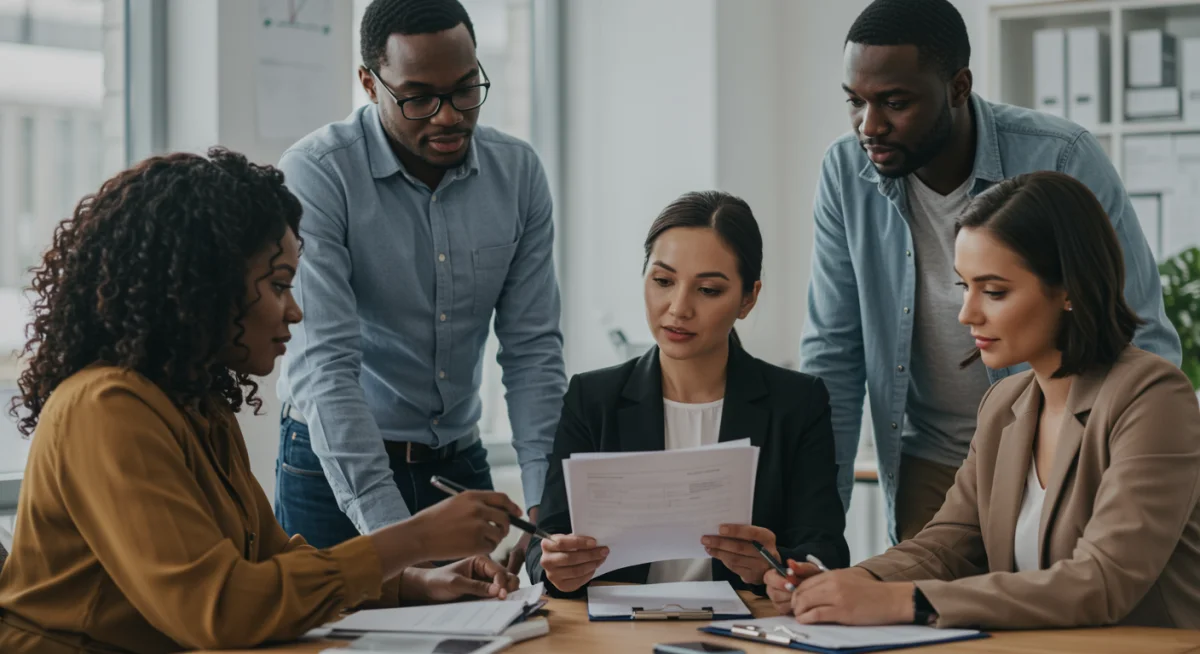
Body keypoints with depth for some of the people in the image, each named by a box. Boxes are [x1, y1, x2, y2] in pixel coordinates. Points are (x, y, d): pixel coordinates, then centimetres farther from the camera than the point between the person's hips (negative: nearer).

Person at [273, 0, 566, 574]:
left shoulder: (517, 172, -2)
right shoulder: (316, 174, -17)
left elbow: (532, 348, -2)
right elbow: (325, 363, -24)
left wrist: (545, 506, -15)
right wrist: (389, 530, -33)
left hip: (460, 460, 4)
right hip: (336, 464, -4)